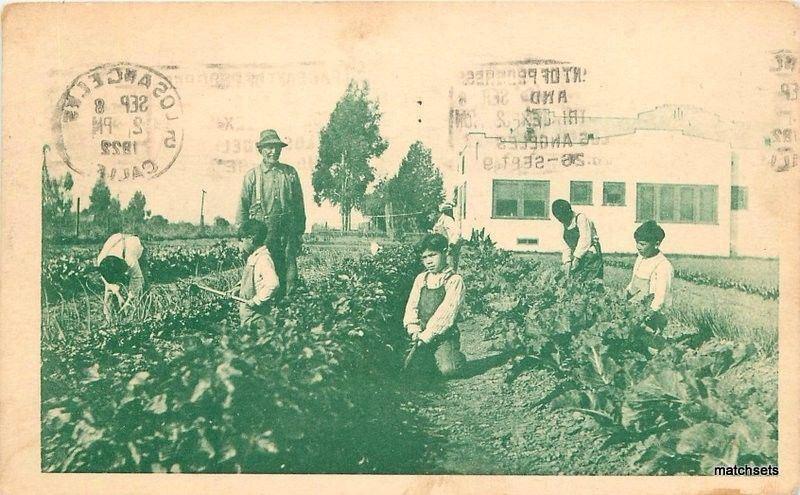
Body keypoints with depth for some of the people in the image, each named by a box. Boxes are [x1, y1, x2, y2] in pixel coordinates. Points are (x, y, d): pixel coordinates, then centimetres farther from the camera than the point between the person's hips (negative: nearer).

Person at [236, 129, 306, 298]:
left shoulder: (290, 173, 10)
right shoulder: (252, 175, 5)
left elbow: (299, 204, 14)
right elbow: (242, 208, 6)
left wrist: (300, 232, 11)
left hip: (288, 231, 2)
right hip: (261, 232, -2)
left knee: (289, 276, -1)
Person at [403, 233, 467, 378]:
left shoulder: (455, 280, -5)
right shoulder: (421, 279, 12)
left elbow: (446, 313, -14)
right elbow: (411, 306, 5)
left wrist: (427, 335, -18)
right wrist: (414, 330, -12)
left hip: (444, 335, -5)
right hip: (421, 335, 5)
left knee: (448, 370, -24)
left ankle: (457, 357, 12)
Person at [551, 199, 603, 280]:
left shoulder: (581, 218, -7)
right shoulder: (566, 225, 16)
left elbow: (585, 240, -18)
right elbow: (566, 246, 11)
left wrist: (576, 258, -24)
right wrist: (567, 261, -6)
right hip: (578, 258, 7)